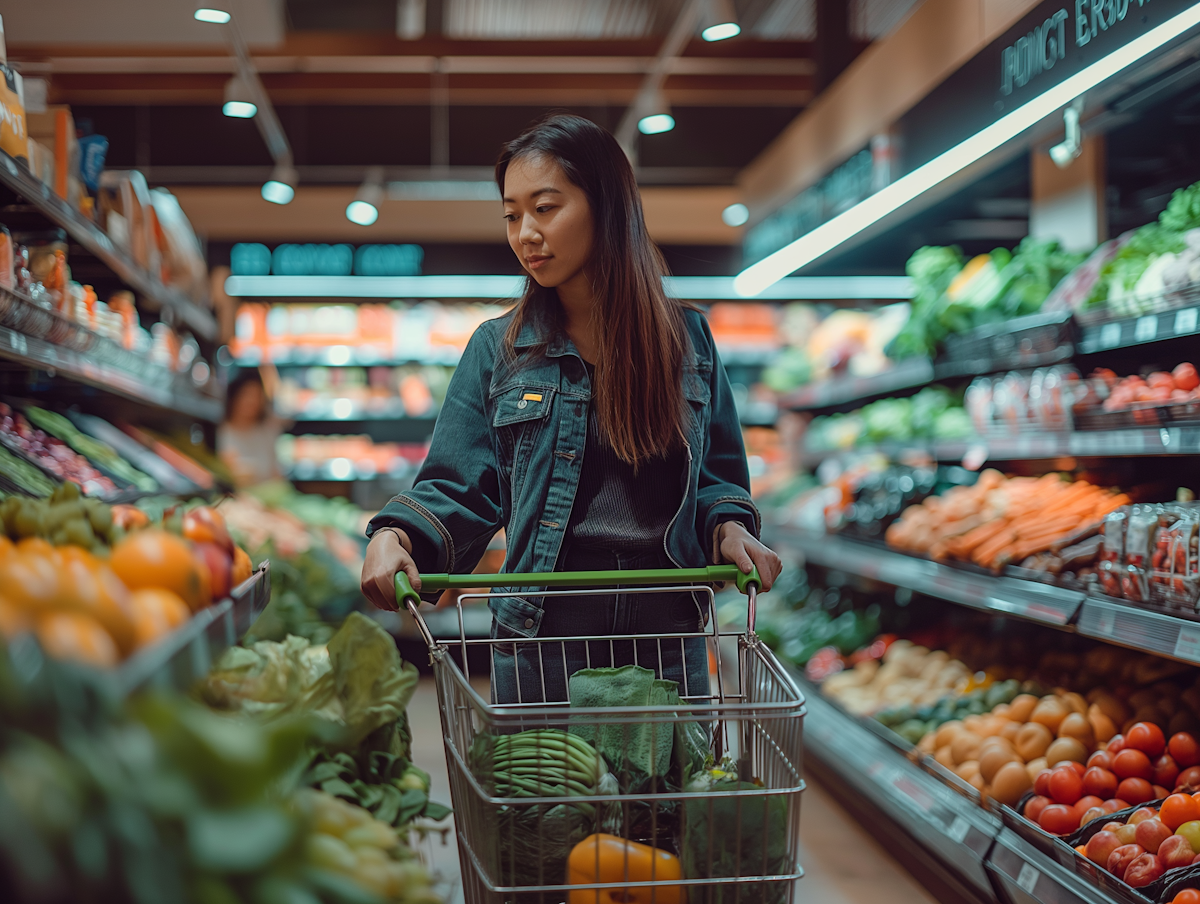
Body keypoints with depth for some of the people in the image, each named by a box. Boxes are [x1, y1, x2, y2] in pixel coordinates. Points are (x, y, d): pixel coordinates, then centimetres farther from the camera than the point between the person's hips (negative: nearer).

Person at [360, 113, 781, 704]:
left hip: (666, 629, 1)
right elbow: (457, 488, -1)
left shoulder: (686, 338, 6)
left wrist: (728, 528, -9)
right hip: (545, 629, -1)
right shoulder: (497, 350, 3)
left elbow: (716, 477, 12)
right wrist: (394, 534, -20)